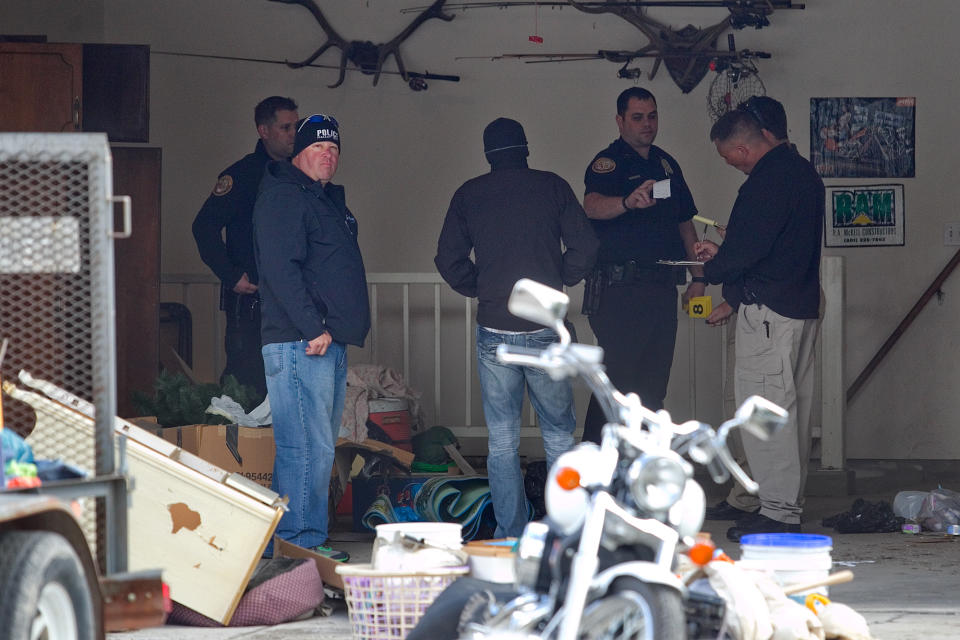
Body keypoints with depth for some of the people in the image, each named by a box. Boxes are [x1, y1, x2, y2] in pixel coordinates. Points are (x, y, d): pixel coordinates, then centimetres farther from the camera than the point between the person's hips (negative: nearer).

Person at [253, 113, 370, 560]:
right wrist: (314, 329, -21)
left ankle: (309, 541, 15)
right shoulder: (283, 197, -9)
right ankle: (299, 545, -10)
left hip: (329, 342, 10)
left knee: (320, 448, 11)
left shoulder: (330, 199, 22)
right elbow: (281, 270, -19)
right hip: (298, 342, -10)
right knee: (307, 448, -11)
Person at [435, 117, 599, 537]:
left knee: (502, 441, 5)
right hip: (546, 330, 0)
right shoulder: (552, 187, 2)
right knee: (559, 433, 10)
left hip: (494, 331, 0)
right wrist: (558, 283, 13)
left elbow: (449, 259, 3)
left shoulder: (469, 195, 6)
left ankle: (511, 537, 5)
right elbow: (585, 247, -3)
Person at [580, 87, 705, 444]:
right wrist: (629, 201, -48)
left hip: (661, 287, 7)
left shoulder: (666, 164, 17)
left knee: (653, 384, 9)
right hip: (620, 290, -7)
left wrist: (698, 277, 17)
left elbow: (684, 223, 24)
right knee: (617, 379, -10)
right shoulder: (608, 163, -7)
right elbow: (593, 206, -28)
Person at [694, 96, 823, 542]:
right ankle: (789, 506, 18)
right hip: (802, 307, 10)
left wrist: (711, 268, 1)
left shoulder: (769, 179, -16)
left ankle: (778, 511, -8)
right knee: (792, 407, 13)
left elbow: (745, 250, -18)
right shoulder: (802, 171, 16)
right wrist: (721, 253, 19)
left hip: (768, 312, -10)